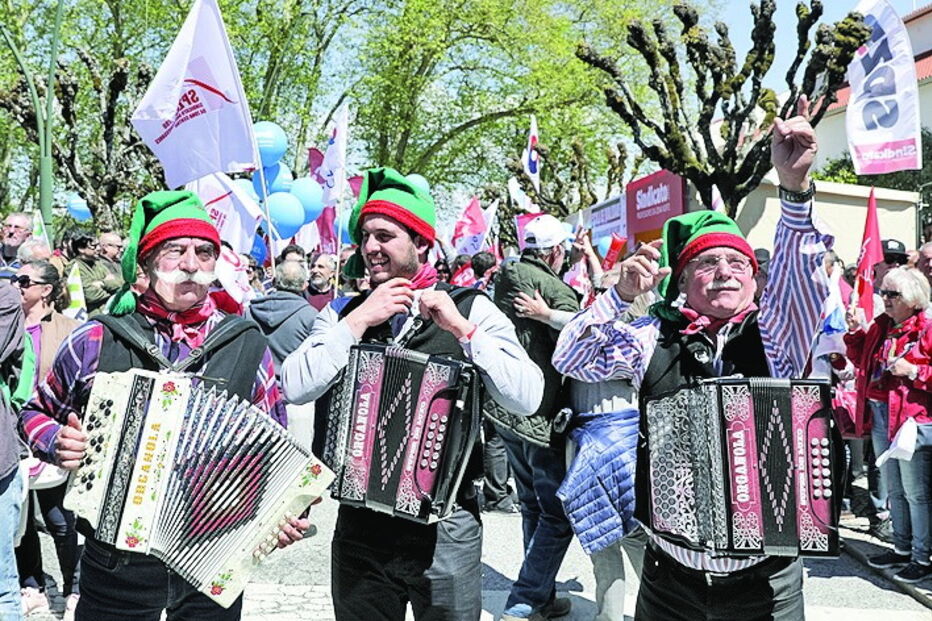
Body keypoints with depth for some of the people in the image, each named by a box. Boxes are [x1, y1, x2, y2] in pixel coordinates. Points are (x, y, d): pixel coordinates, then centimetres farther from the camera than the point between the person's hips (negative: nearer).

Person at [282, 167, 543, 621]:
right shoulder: (343, 313, 4)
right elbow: (295, 387, -11)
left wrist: (460, 327, -17)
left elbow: (528, 397, -14)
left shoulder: (472, 308, -3)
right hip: (360, 522, 2)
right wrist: (359, 320, -14)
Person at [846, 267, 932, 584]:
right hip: (881, 417, 8)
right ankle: (902, 548, 32)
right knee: (893, 490, 19)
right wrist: (855, 333, 8)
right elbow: (864, 361, 21)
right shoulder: (880, 327, 10)